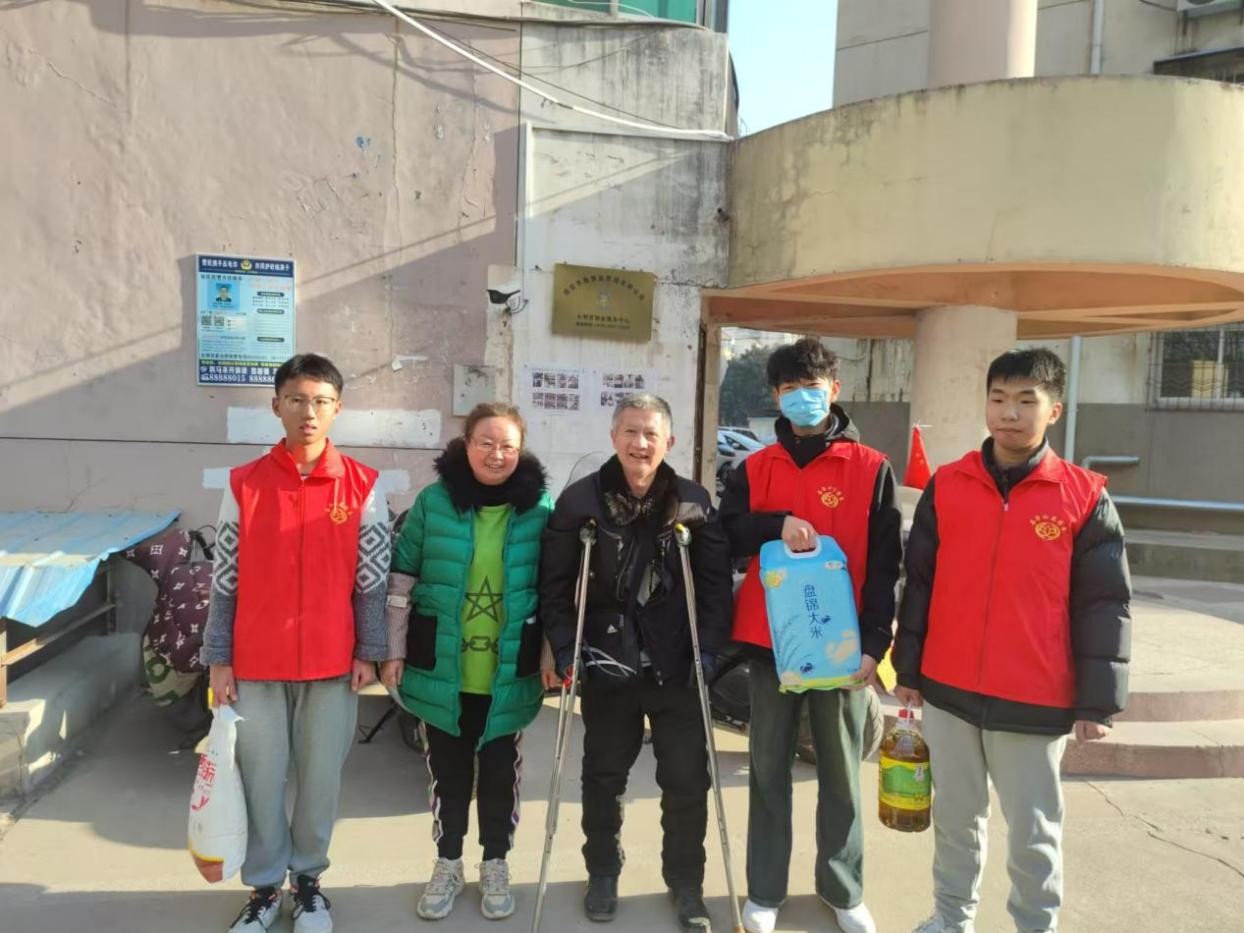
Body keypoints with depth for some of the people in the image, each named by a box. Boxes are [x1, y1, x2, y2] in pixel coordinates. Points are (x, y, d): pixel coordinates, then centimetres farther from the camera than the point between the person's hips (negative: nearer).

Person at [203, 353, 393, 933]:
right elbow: (225, 580, 2)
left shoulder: (362, 486, -2)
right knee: (261, 776, 11)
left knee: (321, 775, 11)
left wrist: (369, 652, -1)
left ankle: (307, 878, 32)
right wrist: (218, 658, 1)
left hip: (333, 661, 0)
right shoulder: (244, 484, 0)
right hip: (256, 661, 1)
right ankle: (264, 886, 30)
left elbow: (372, 578, 0)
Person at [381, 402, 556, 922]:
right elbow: (401, 579, 0)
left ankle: (495, 866, 33)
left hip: (510, 673, 0)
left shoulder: (540, 507, -4)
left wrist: (555, 656, 0)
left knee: (500, 771, 13)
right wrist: (393, 651, -1)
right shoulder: (433, 501, -4)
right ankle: (447, 864, 34)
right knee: (447, 769, 15)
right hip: (441, 668, 0)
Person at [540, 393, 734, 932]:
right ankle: (603, 873, 37)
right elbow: (554, 583, -3)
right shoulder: (580, 501, -5)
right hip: (606, 665, 0)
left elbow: (716, 582, -1)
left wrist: (708, 649, -9)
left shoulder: (693, 502, -2)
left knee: (687, 778, 7)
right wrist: (565, 649, -10)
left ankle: (685, 882, 29)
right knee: (603, 776, 15)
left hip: (676, 667, 0)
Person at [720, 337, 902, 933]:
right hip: (769, 642, 1)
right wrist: (777, 524, -16)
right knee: (768, 770, 11)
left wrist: (873, 642, -9)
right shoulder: (754, 469, 5)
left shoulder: (873, 470, 0)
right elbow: (722, 536, 0)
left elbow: (885, 566, -2)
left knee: (841, 773, 13)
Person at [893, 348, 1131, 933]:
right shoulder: (946, 486, 0)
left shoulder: (1085, 498, -6)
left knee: (1034, 831, 12)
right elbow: (918, 585, 6)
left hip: (1036, 702, -2)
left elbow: (1104, 606, -3)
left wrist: (1097, 701, -4)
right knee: (956, 818, 18)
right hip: (948, 692, 3)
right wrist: (907, 669, 7)